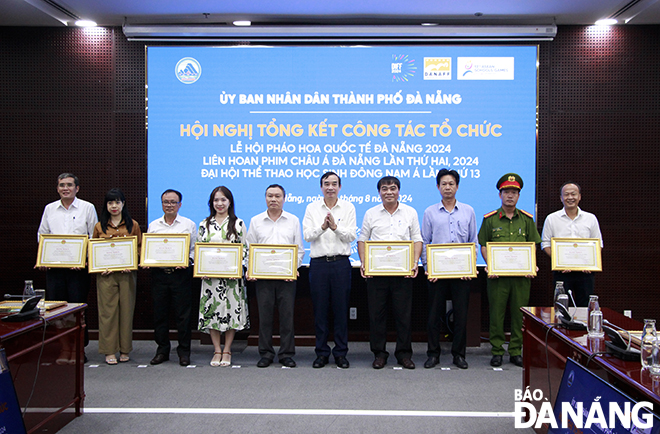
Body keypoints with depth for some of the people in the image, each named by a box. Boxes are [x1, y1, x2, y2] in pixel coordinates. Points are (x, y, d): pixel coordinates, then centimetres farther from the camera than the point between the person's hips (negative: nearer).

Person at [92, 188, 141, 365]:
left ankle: (124, 350, 13)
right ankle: (109, 351, 7)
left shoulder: (133, 225, 7)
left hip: (127, 273, 0)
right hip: (106, 274, 0)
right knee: (107, 311, 0)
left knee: (126, 309, 2)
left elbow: (140, 248, 7)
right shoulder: (99, 226, 9)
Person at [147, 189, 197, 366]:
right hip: (159, 274, 3)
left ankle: (184, 351, 12)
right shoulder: (153, 225, 13)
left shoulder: (189, 224, 5)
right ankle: (162, 350, 21)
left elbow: (195, 250, 5)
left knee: (183, 315, 0)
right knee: (159, 314, 8)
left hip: (181, 274, -3)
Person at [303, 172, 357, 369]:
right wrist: (322, 227, -17)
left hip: (341, 262, -1)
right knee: (320, 309, 4)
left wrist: (335, 227, -16)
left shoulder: (348, 207, 7)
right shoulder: (312, 208, 8)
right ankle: (321, 352, 15)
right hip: (318, 263, 1)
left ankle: (341, 353, 13)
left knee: (341, 308, 2)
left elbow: (351, 236, -1)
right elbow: (307, 235, -1)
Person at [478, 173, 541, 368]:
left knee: (519, 314, 6)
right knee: (496, 313, 2)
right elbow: (484, 245, 4)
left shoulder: (527, 219, 9)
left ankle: (516, 351, 17)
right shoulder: (490, 219, 3)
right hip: (498, 274, -2)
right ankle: (497, 351, 12)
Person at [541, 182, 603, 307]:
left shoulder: (591, 218, 9)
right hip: (562, 272, -1)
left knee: (586, 307, 4)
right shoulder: (552, 219, 4)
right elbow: (545, 244, 4)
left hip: (585, 271, 1)